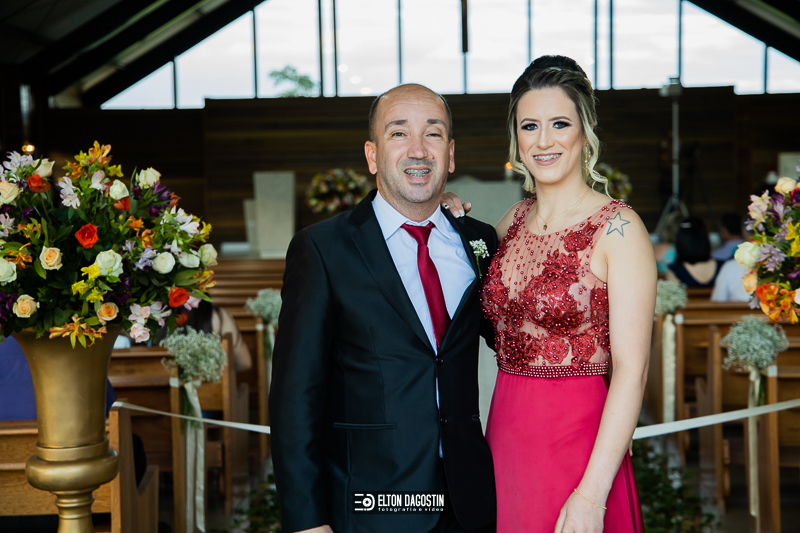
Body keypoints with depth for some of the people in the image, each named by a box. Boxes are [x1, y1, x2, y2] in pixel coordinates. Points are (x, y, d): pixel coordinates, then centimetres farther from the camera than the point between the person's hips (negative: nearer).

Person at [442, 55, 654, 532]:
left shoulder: (619, 228, -11)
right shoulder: (514, 220, 7)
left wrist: (592, 494, -21)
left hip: (577, 442, -6)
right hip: (503, 436, 6)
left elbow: (631, 371, -15)